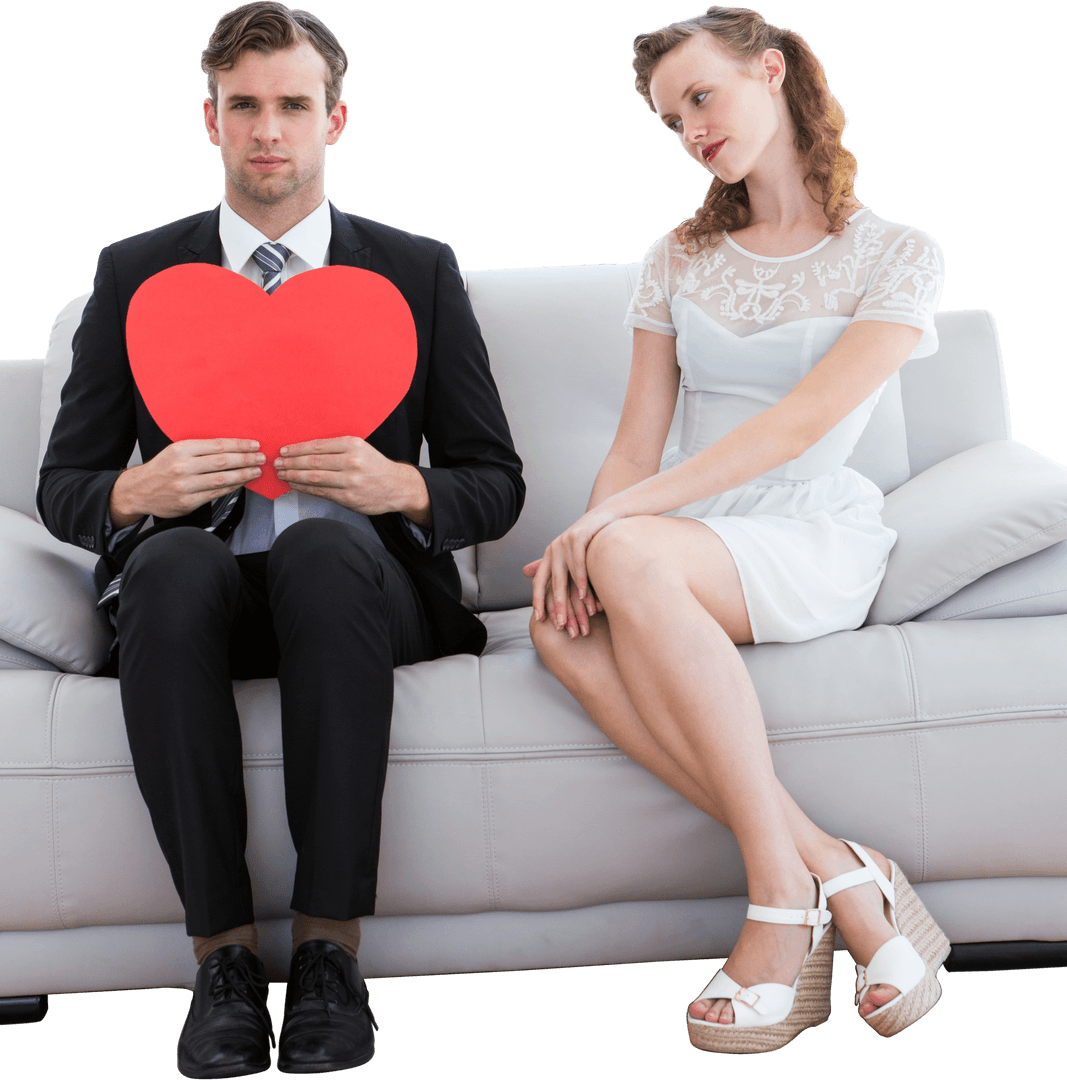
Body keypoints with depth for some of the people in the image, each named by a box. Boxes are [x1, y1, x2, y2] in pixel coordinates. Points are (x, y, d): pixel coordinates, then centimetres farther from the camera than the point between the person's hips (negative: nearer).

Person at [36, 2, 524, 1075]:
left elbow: (496, 486, 9)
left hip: (353, 583, 0)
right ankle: (222, 950, -27)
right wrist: (137, 490, -14)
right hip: (196, 594, 1)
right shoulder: (135, 274, 11)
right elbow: (61, 486, 11)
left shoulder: (418, 272, 11)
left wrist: (402, 486, -14)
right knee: (173, 561, -35)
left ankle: (329, 947, -29)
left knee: (323, 543, -36)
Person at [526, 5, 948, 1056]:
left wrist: (611, 522, -23)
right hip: (679, 551, 4)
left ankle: (783, 892, -29)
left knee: (629, 554, -36)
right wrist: (586, 536, -14)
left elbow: (800, 424, -13)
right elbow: (635, 445, 9)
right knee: (565, 625, -32)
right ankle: (836, 873, -29)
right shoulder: (678, 260, 17)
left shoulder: (897, 257, 2)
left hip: (815, 545, -4)